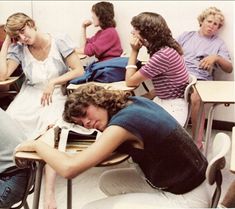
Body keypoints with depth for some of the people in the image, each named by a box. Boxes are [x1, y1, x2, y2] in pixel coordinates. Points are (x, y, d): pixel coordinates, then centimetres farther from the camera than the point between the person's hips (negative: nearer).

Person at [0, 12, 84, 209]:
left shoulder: (59, 42, -6)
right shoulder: (19, 49, 1)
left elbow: (79, 71, -7)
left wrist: (53, 82, -16)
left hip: (58, 94, -3)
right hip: (31, 95, 3)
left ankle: (49, 192, -35)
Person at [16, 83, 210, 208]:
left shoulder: (123, 121, -24)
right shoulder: (133, 101, -1)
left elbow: (69, 168, -27)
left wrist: (37, 144, -9)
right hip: (186, 182, 8)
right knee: (107, 182, 13)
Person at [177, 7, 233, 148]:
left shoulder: (219, 43, 18)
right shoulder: (186, 36, 24)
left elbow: (229, 69, 9)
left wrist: (216, 58, -10)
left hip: (200, 80, -2)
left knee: (196, 99, -37)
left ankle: (197, 141, -30)